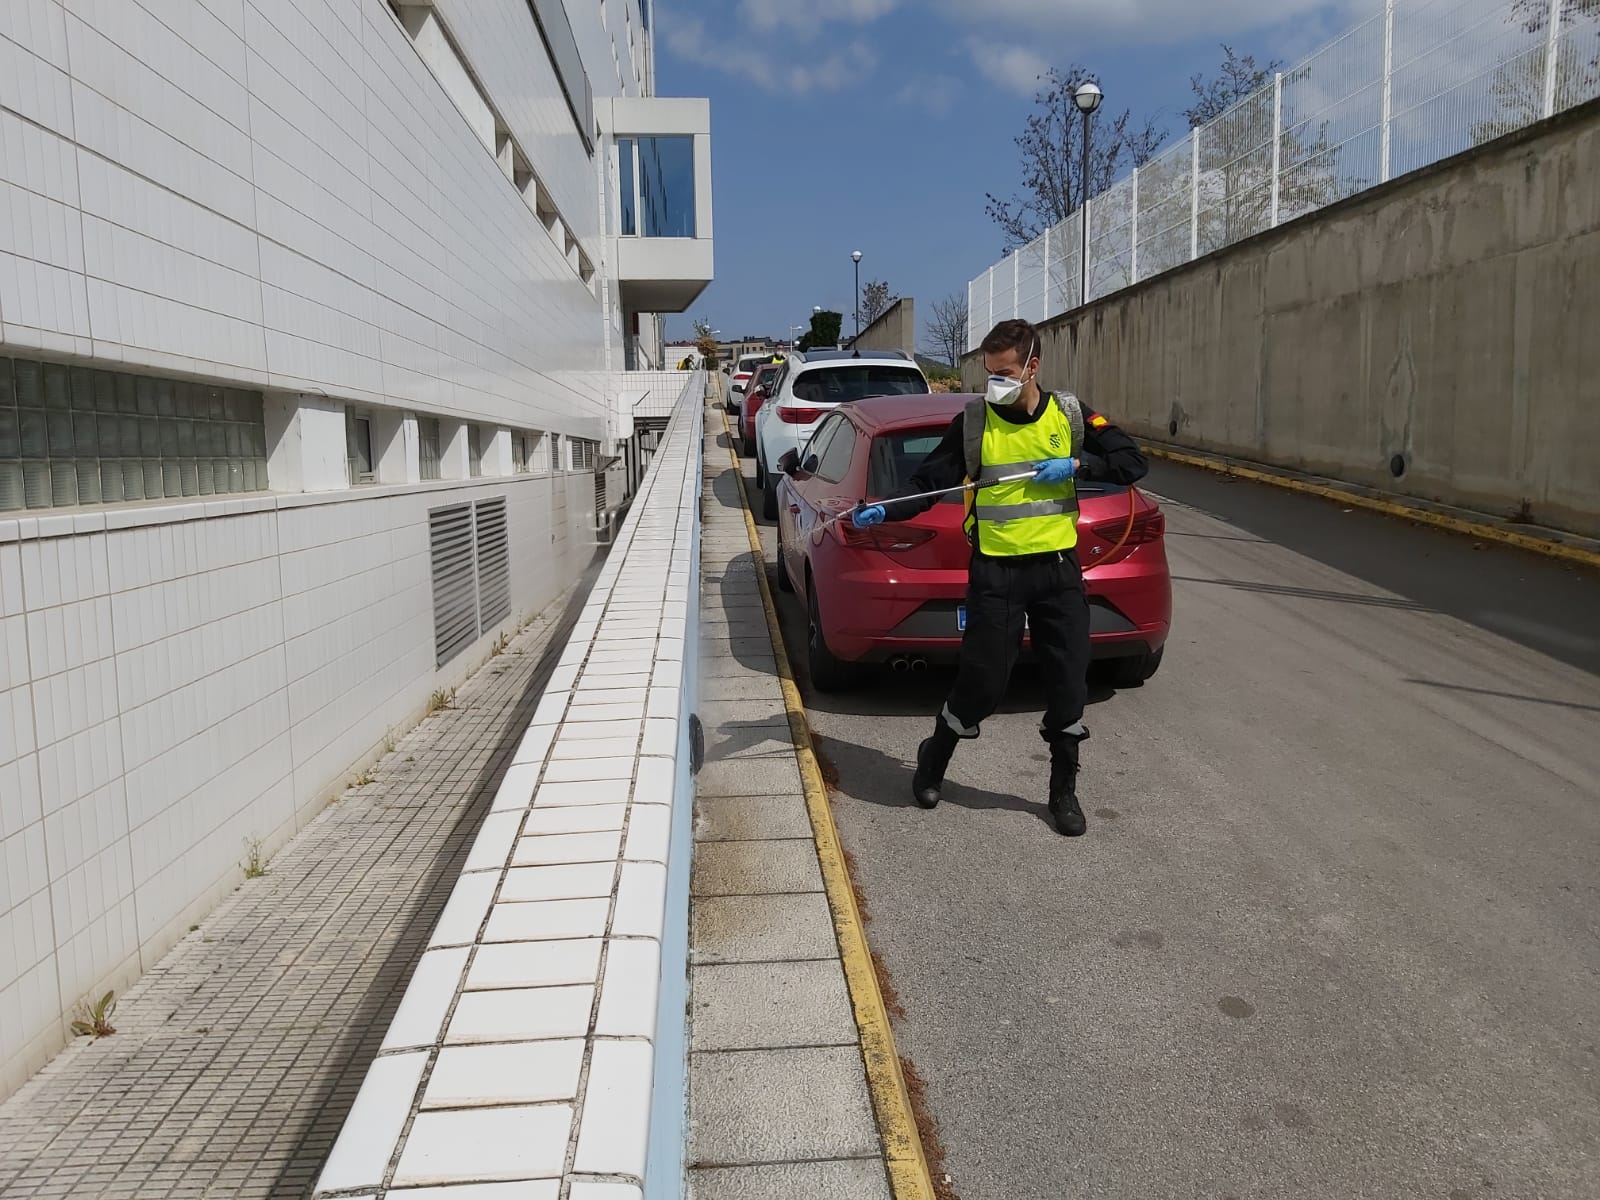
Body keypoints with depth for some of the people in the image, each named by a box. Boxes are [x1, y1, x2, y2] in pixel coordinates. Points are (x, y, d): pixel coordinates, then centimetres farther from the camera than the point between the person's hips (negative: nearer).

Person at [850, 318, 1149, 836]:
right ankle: (933, 762, 25)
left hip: (1058, 566, 3)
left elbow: (1133, 463, 5)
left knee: (1069, 681, 6)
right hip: (995, 570, -2)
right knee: (983, 680, -2)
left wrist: (1077, 466, -10)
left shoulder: (1070, 414, 3)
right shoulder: (972, 422, -2)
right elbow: (927, 482, -4)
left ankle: (1064, 790, 23)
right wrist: (883, 510, -21)